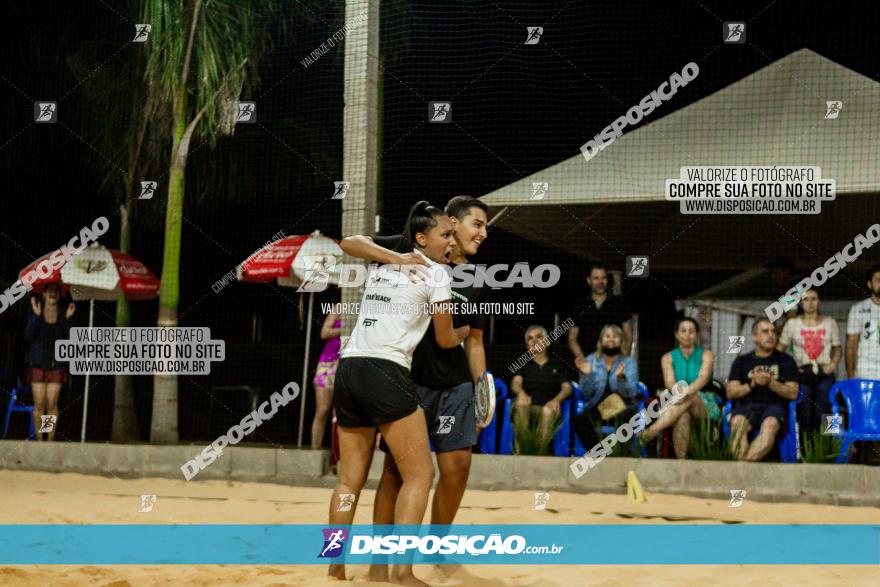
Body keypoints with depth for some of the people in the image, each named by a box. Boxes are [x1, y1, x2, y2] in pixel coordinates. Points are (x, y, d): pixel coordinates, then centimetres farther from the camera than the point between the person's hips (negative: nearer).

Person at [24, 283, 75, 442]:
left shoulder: (63, 315, 6)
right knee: (39, 404, -5)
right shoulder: (35, 313, 4)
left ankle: (51, 439, 1)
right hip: (38, 364, 0)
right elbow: (28, 336, -6)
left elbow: (68, 339, -2)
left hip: (56, 364, 0)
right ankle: (39, 439, 1)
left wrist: (68, 319, -13)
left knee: (52, 404, -5)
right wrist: (36, 315, -14)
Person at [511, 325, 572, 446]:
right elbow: (515, 383, 1)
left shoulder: (556, 365, 20)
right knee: (521, 403, -35)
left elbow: (567, 387, 5)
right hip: (528, 408, 0)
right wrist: (521, 393, -27)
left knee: (549, 411, -37)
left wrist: (556, 400, -21)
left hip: (547, 407, 0)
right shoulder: (524, 365, 21)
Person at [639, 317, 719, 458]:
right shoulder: (668, 358, 10)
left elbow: (703, 378, -15)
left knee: (691, 398, -37)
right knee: (683, 415, -38)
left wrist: (687, 392, -37)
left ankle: (649, 434, -49)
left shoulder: (706, 354, 5)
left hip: (705, 406, -1)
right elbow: (669, 383, -7)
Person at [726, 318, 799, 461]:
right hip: (746, 405, 1)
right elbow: (731, 392, 10)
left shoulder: (786, 361, 17)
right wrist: (751, 385, -7)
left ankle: (743, 463, -49)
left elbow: (793, 393, 6)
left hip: (774, 405, -1)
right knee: (737, 423, -35)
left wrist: (770, 382, -9)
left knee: (771, 425, -37)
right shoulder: (742, 361, 21)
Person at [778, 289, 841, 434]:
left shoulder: (830, 323, 10)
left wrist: (833, 364, -4)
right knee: (804, 415, -5)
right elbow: (780, 349, 8)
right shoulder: (792, 324, 7)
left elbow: (837, 349, 14)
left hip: (824, 373, 0)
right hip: (802, 373, 0)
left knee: (822, 414, -6)